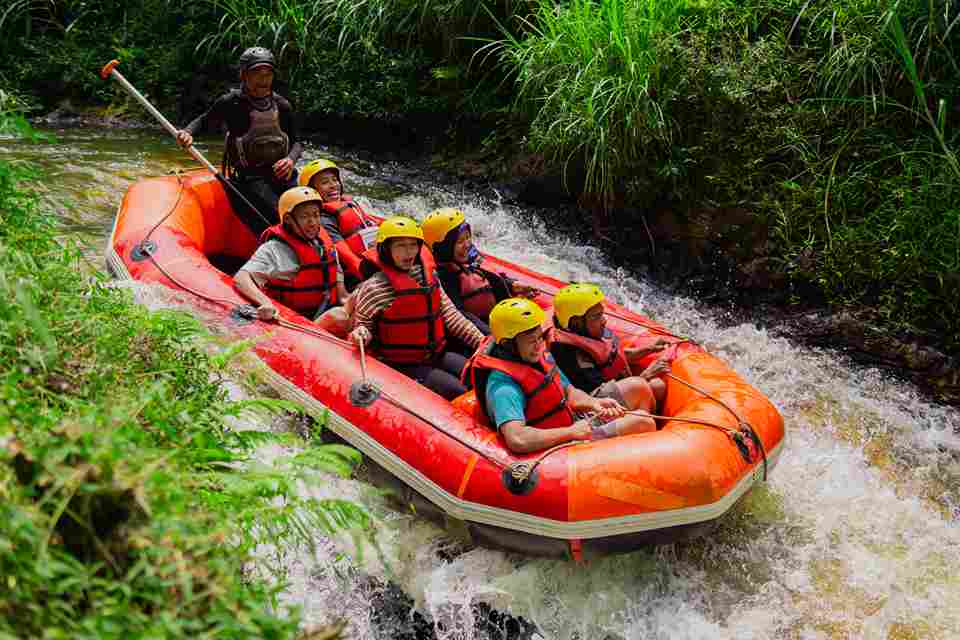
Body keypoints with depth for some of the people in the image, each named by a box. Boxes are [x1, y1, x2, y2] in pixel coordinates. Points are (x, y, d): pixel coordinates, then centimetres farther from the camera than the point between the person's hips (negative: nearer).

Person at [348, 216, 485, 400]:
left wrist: (481, 341, 5)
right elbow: (363, 322, 1)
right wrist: (361, 334, -24)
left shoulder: (427, 274, 7)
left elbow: (449, 313, 10)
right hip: (403, 367, -6)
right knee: (460, 393, -20)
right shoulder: (374, 288, -12)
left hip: (437, 355, 7)